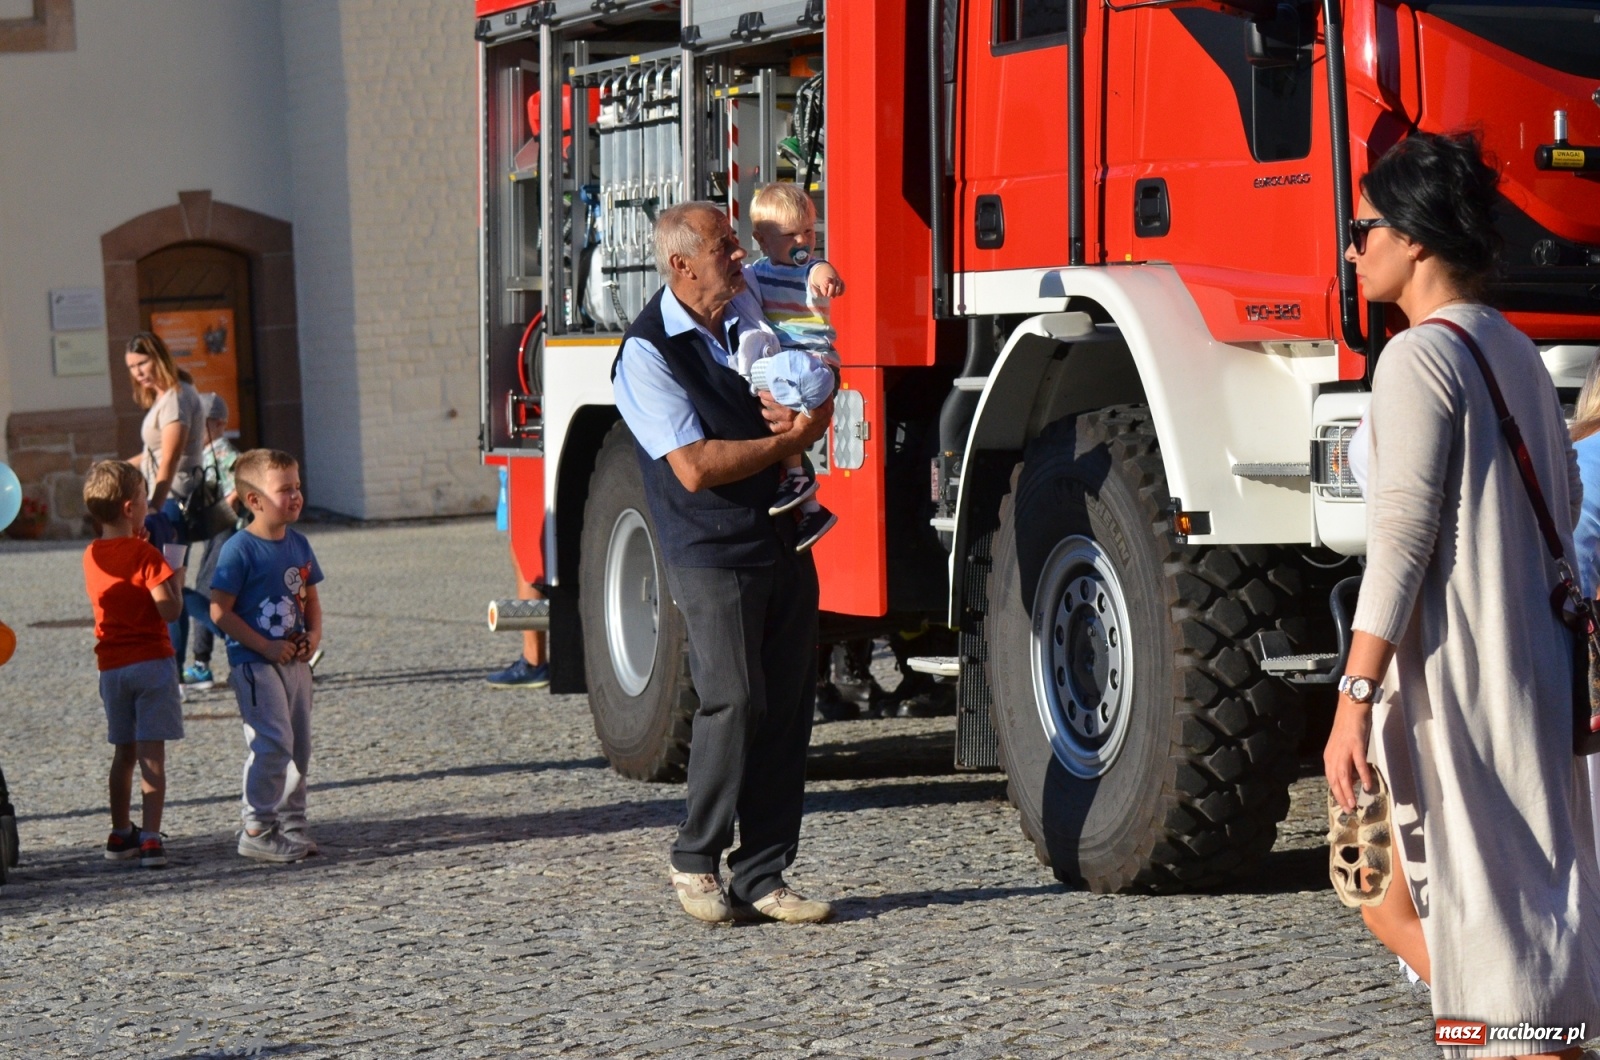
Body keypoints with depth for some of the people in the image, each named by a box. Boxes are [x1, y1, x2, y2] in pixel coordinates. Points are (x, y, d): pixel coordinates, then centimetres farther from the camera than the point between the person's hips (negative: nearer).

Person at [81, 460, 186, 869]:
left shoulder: (91, 556, 6)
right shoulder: (145, 554, -13)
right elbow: (169, 610, -19)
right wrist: (176, 578, -1)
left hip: (111, 666, 6)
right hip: (152, 661, -6)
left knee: (124, 752, 18)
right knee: (152, 754, -5)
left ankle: (120, 834, 25)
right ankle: (150, 838, -11)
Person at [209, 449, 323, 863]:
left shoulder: (298, 544, 9)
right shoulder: (240, 549, -13)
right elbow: (220, 611, -15)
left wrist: (314, 633, 0)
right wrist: (267, 646, -18)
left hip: (295, 661, 7)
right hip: (254, 663, -7)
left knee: (299, 745, 11)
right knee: (273, 743, -14)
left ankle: (292, 822, 23)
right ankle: (256, 830, -5)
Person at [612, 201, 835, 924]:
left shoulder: (749, 316, 12)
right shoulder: (647, 352, -10)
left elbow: (814, 393, 21)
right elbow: (695, 467, -17)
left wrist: (807, 410, -4)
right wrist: (789, 439, -10)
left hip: (783, 539, 7)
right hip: (712, 554, -7)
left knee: (787, 707, 3)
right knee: (734, 702, -12)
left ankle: (761, 877, 9)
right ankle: (694, 862, 7)